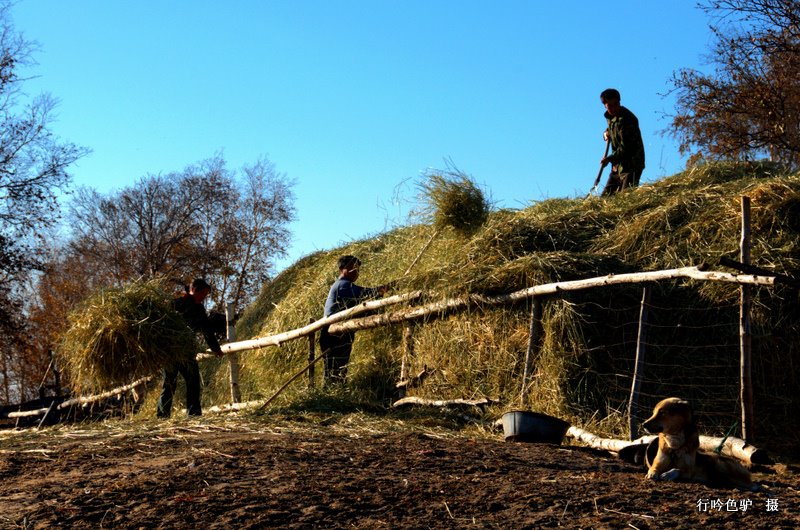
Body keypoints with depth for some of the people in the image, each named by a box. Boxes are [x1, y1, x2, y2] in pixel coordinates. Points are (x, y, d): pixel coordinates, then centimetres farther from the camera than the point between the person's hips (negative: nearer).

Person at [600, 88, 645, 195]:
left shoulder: (627, 119, -20)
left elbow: (626, 148, -23)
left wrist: (609, 159, -17)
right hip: (618, 164, 9)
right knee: (606, 196, 10)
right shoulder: (610, 116, 8)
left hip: (631, 165, -9)